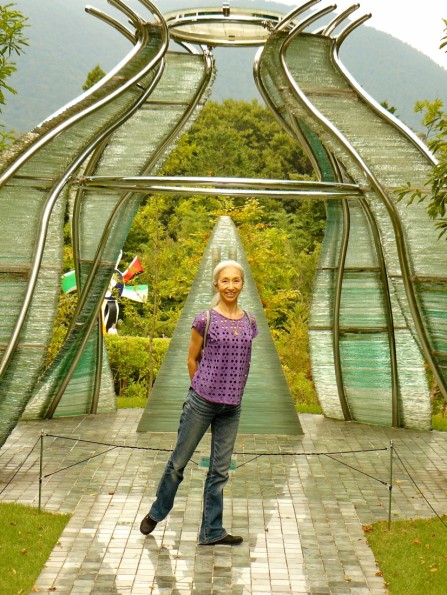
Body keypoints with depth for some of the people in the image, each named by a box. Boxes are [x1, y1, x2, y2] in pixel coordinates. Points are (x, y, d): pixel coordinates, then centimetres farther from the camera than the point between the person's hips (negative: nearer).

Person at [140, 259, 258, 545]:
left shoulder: (250, 321, 6)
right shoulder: (205, 320, -7)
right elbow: (192, 359, 2)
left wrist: (231, 390, 13)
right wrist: (202, 388, 7)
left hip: (232, 407, 4)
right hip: (202, 402, -4)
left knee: (220, 470, 9)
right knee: (179, 461, 8)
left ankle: (212, 531, 18)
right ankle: (157, 513, 29)